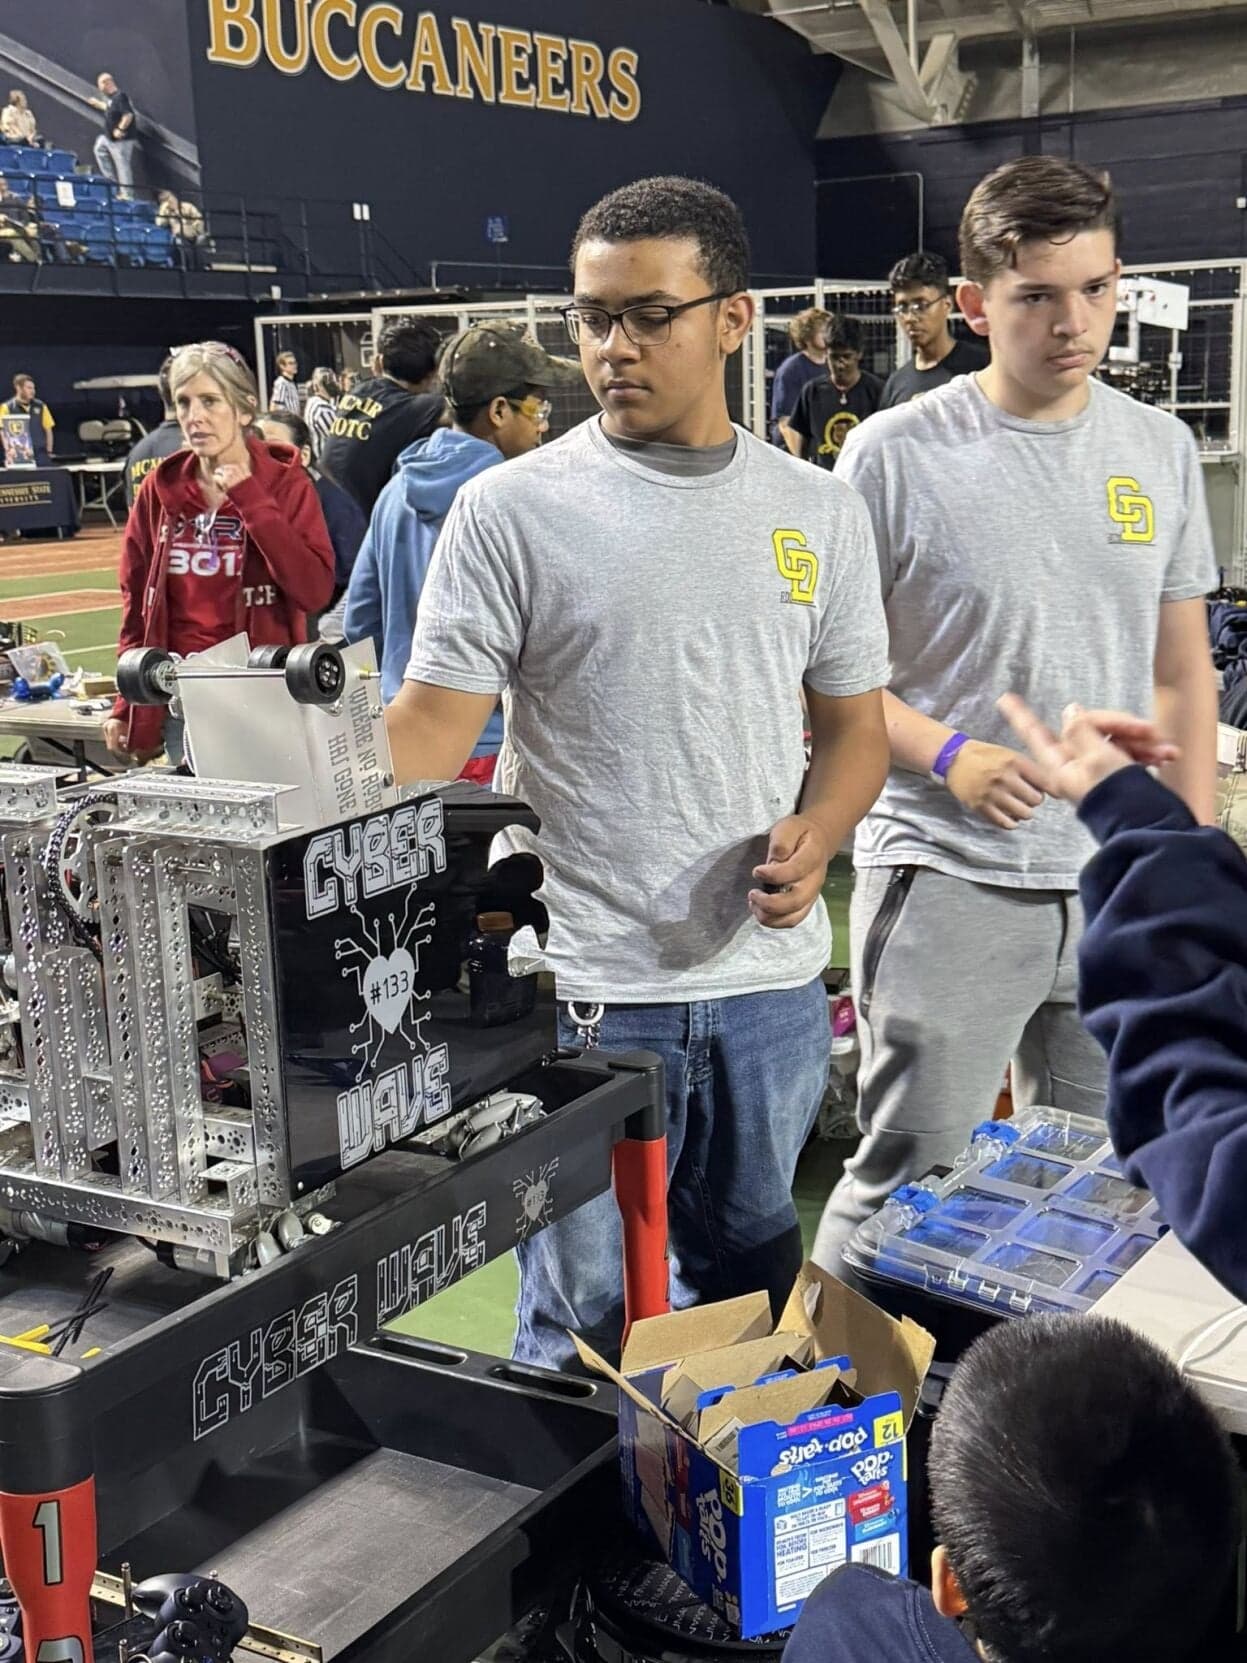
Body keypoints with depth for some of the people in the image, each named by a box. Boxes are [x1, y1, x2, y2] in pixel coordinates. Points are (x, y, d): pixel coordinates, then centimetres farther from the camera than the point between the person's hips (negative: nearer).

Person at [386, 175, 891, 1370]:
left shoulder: (818, 514, 5)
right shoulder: (510, 510, -6)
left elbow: (853, 724, 11)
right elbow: (429, 730, -10)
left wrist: (818, 833, -9)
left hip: (771, 978, 4)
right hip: (587, 990, -4)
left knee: (749, 1290, 22)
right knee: (582, 1327, 8)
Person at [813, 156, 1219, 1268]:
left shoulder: (1161, 448, 7)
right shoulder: (896, 454, -8)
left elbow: (1183, 668, 13)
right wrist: (951, 755, -19)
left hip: (1122, 888, 5)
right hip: (948, 879, -5)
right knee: (905, 1184, 2)